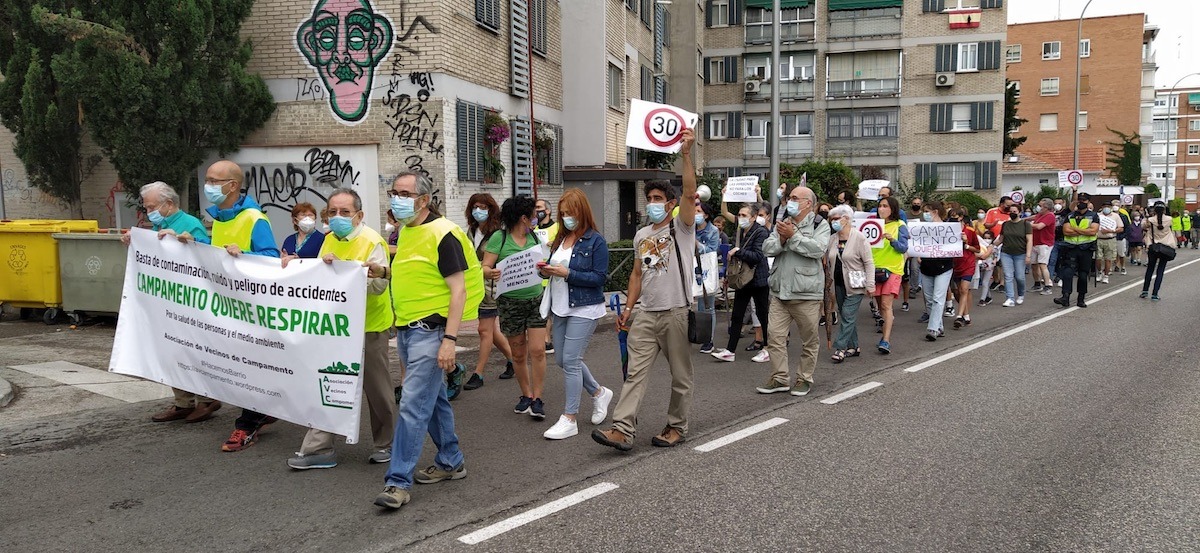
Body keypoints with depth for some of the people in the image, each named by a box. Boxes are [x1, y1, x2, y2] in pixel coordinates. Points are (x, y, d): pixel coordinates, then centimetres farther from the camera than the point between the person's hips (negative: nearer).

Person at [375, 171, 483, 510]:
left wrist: (450, 340, -23)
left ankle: (398, 482, -3)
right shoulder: (404, 233, 12)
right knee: (434, 399, 17)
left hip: (430, 330, -9)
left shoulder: (442, 234, -13)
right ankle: (451, 462, 30)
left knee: (413, 405, -9)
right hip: (406, 329, 9)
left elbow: (458, 289, -17)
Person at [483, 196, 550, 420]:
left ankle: (537, 399, 3)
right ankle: (526, 395, 25)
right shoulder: (499, 238, -5)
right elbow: (485, 267, -7)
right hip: (510, 302, -2)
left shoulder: (535, 236, 6)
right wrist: (491, 273, -30)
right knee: (518, 353, 9)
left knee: (537, 350, -6)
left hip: (536, 299, 2)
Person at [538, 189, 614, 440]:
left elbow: (600, 277, -15)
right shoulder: (560, 238, 10)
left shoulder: (595, 241, -10)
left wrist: (567, 273, -21)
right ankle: (599, 393, 34)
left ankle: (569, 419, 3)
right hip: (560, 307, 8)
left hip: (584, 308, -8)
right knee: (562, 360, 13)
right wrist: (547, 270, -6)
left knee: (570, 360, -8)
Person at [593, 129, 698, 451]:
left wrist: (686, 154, -27)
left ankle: (677, 428, 18)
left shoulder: (681, 227, -1)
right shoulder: (641, 235, 15)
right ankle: (623, 430, -7)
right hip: (646, 313, 5)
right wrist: (628, 308, 12)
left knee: (680, 376, 5)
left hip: (676, 313, -5)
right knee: (635, 371, -3)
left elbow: (689, 193, -19)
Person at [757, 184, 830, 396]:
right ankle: (779, 378, 11)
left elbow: (818, 249, -19)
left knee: (810, 339, 5)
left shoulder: (820, 226, -1)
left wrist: (793, 236, -16)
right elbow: (767, 248, 4)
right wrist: (781, 239, -14)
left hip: (806, 293, -4)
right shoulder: (782, 224, 15)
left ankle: (804, 379, 18)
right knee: (774, 335, 2)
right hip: (779, 291, 5)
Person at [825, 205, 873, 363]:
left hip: (855, 285, -6)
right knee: (848, 316, 10)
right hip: (839, 284, 6)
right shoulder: (832, 239, 8)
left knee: (848, 315, -9)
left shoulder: (859, 238, -9)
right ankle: (854, 346, 18)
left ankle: (840, 347, -8)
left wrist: (870, 284, -15)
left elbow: (869, 263, -10)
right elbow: (828, 261, 17)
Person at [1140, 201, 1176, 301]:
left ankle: (1145, 290, 16)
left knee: (1150, 270, 16)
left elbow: (1143, 226, 11)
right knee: (1160, 272, 3)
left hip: (1153, 247, 0)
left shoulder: (1150, 220, -8)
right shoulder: (1169, 219, -6)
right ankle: (1155, 294, -1)